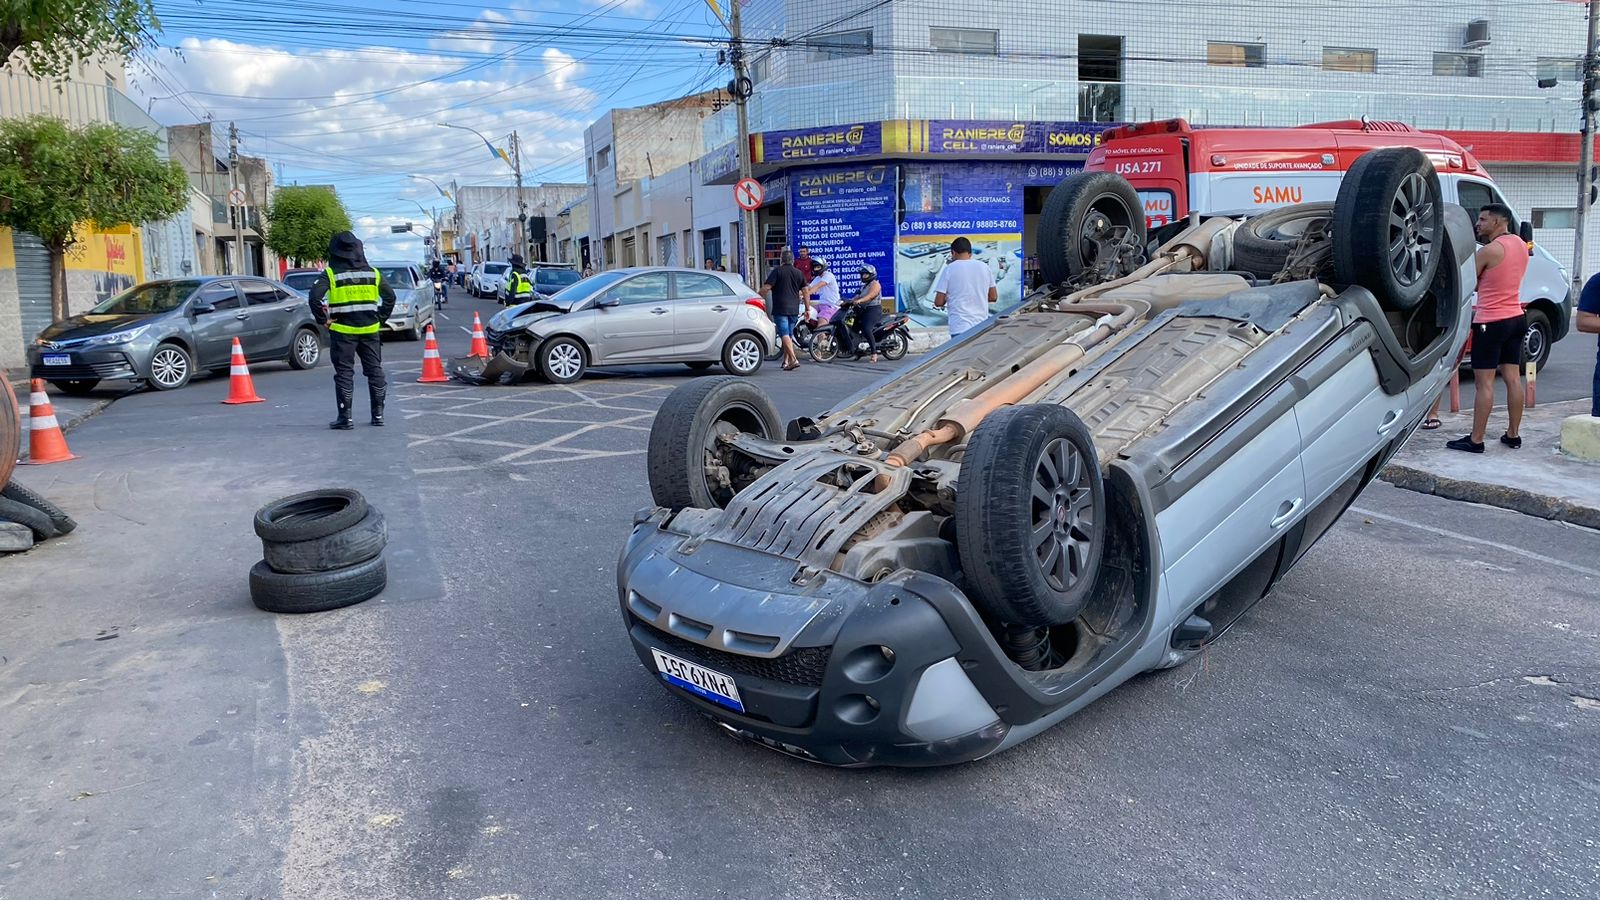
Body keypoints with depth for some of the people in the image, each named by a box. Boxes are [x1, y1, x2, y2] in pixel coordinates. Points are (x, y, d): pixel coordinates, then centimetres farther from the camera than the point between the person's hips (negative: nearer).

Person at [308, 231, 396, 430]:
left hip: (342, 330, -3)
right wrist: (381, 319, 13)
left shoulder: (331, 273, -6)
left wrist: (323, 320, -5)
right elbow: (390, 296, 8)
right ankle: (378, 414, 14)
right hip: (370, 329, 3)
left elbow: (315, 297, -16)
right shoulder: (372, 272, 6)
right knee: (375, 370, 11)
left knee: (344, 373, 1)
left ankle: (345, 418, 1)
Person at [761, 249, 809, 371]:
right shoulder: (799, 273, 11)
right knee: (789, 335, 14)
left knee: (784, 335, -10)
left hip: (780, 309, -5)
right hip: (794, 309, 5)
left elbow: (766, 288, -13)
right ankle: (786, 361, 18)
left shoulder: (777, 271, -4)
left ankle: (793, 359, -23)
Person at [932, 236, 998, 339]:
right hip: (982, 326, 4)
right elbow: (993, 297, 13)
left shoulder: (949, 269, -5)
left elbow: (938, 302, -5)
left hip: (960, 328, -4)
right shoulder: (984, 267, 6)